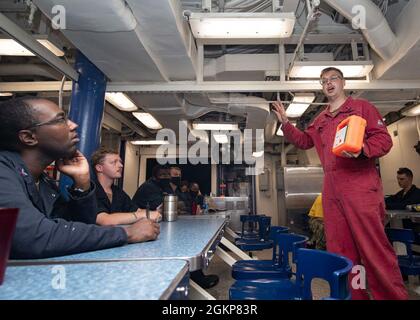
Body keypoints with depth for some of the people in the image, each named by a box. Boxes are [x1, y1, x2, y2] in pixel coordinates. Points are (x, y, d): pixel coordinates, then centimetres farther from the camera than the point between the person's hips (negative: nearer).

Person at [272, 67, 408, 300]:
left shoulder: (362, 107, 7)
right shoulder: (320, 120, 22)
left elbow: (384, 139, 0)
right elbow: (304, 141, 25)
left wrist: (362, 149, -20)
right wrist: (285, 123, 14)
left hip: (360, 185, -5)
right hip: (331, 189, 6)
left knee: (374, 247, -4)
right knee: (339, 249, 9)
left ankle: (391, 295, 12)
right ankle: (352, 294, 22)